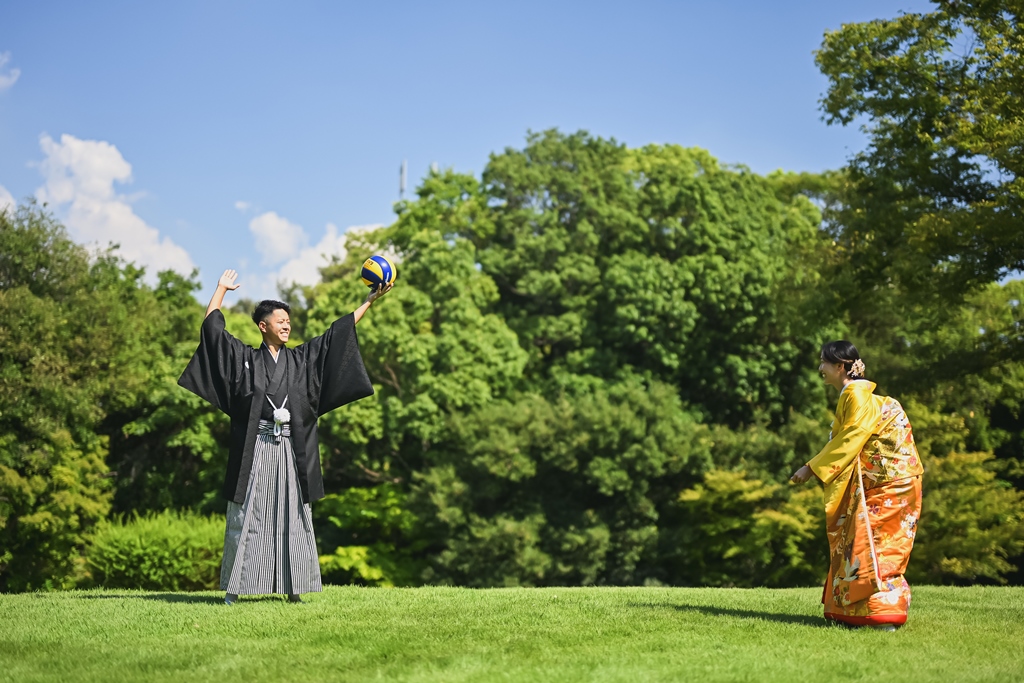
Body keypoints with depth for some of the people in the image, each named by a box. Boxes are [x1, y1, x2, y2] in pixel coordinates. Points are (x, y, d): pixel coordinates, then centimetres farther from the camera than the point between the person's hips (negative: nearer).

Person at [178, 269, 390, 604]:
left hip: (290, 451, 2)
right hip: (253, 450, -2)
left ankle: (293, 588, 6)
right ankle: (234, 588, 3)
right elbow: (212, 328, 8)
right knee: (246, 518, -1)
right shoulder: (245, 358, 8)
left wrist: (369, 302, 11)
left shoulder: (303, 358, 13)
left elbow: (336, 333, 13)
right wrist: (221, 289, 15)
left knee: (292, 517, 2)